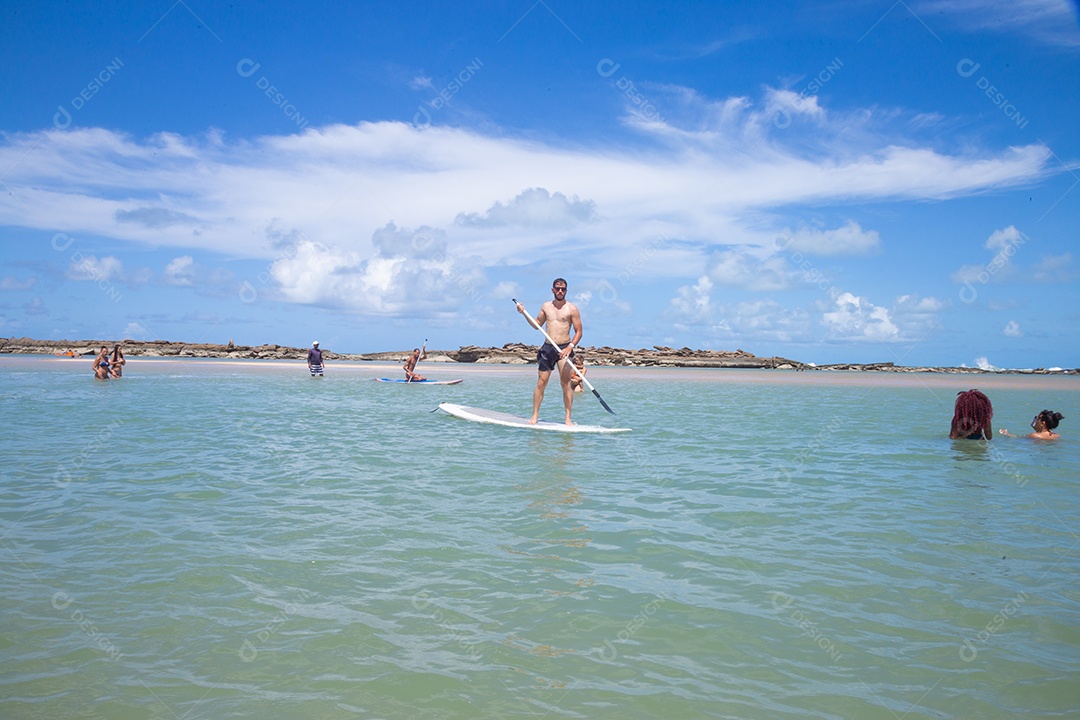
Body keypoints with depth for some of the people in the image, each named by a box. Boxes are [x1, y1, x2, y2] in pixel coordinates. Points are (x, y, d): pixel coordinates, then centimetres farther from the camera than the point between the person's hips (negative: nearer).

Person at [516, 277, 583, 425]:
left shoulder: (572, 309, -1)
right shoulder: (546, 306, 11)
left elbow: (578, 332, -3)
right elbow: (537, 324, 25)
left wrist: (570, 347, -17)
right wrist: (525, 313, 11)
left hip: (564, 348, -3)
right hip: (547, 348, 3)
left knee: (565, 384, -6)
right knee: (541, 382, 2)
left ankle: (568, 418, -2)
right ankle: (535, 415, 10)